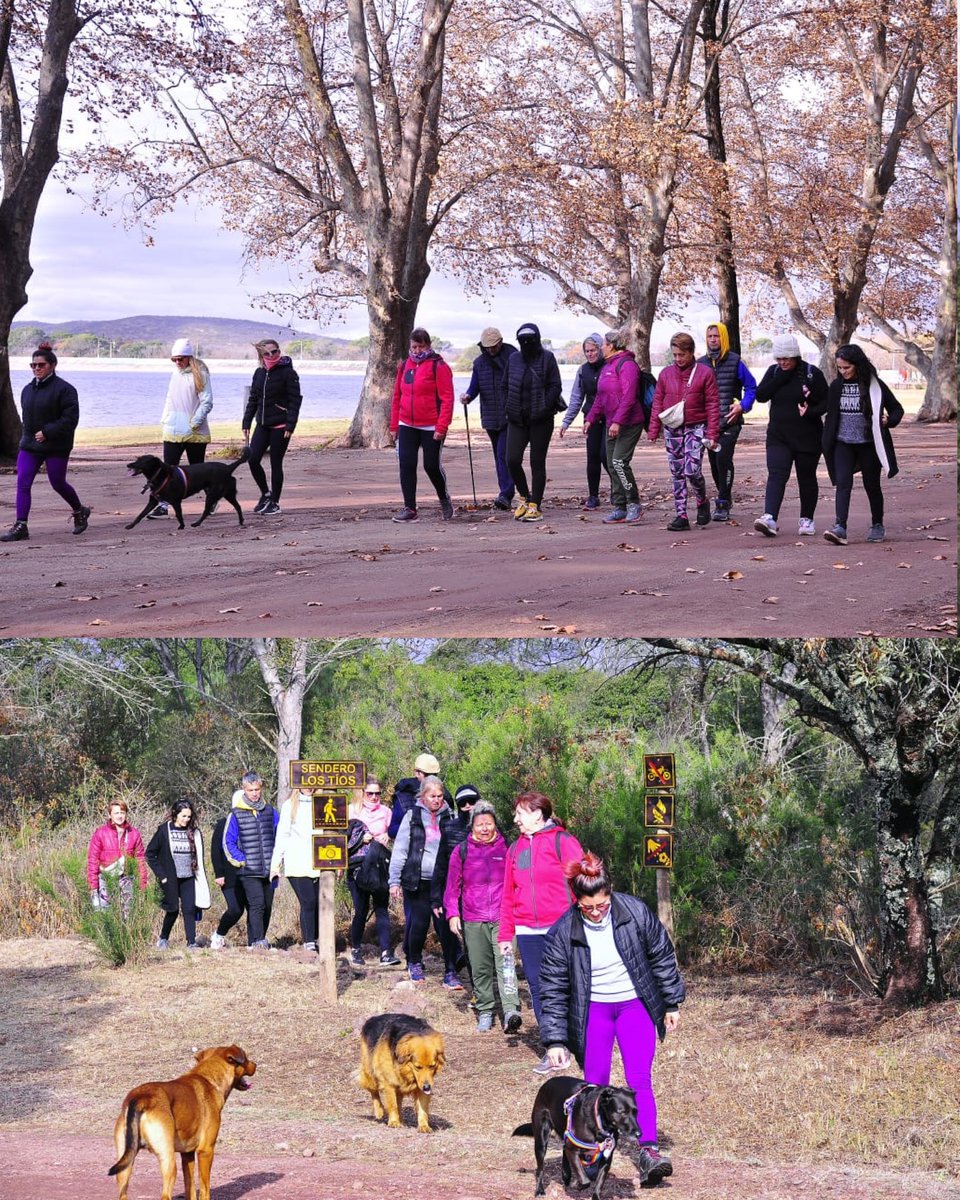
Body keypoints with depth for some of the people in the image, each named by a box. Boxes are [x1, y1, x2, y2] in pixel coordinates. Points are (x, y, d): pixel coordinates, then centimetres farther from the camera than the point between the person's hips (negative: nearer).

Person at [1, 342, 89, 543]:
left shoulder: (64, 389, -12)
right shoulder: (28, 390, 11)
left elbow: (70, 419, -17)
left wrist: (47, 432, -22)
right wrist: (28, 437, 10)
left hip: (56, 447, -6)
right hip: (29, 445, 6)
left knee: (58, 483, 6)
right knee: (22, 483, -7)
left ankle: (80, 512, 34)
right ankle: (20, 526, -10)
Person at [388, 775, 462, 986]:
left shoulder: (449, 817, 5)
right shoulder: (413, 816, 2)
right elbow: (400, 849, 2)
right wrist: (394, 880, -1)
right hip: (417, 881, 0)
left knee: (445, 926, -7)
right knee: (418, 924, 6)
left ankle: (450, 972, -1)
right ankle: (414, 963, 30)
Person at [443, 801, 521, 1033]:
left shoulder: (507, 848, 6)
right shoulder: (462, 851, 7)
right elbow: (453, 886, 11)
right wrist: (452, 913, 2)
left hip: (502, 918, -2)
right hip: (473, 921, 2)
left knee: (504, 962, -16)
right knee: (480, 970, 6)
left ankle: (511, 1011, -26)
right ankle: (485, 1012, 16)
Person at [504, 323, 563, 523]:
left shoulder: (547, 358, -3)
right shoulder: (514, 359, 9)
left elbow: (556, 386, -5)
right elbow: (506, 386, 17)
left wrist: (544, 407, -16)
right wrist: (509, 408, 5)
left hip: (541, 420, -3)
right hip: (517, 420, 4)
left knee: (537, 463, 1)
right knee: (512, 459, -7)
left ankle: (535, 507, 6)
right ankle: (524, 498, 15)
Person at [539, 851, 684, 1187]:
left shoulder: (635, 913, -16)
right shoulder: (563, 932, -15)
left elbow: (662, 957, -2)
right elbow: (553, 988, -8)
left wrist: (671, 1004, 4)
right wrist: (555, 1040, -10)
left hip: (635, 1005, -1)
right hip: (592, 1010, 1)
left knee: (639, 1080, -11)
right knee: (595, 1084, 3)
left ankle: (649, 1150, -17)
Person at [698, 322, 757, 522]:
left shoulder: (735, 361, -1)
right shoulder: (700, 363, 9)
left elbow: (751, 386, 4)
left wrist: (742, 406, -10)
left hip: (730, 422, -4)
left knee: (723, 459, -18)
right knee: (714, 462, 9)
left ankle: (723, 504, -16)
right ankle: (724, 499, 26)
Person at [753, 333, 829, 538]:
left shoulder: (812, 374, -6)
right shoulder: (774, 372, 6)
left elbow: (826, 402, -3)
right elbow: (761, 395, -6)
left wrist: (811, 412, -23)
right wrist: (782, 377, -13)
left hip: (807, 437, -2)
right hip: (778, 436, 2)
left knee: (806, 478, 9)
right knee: (776, 475, -13)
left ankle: (807, 519, 24)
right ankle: (770, 518, -25)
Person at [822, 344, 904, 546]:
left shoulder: (874, 385, -6)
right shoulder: (836, 387, 3)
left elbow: (897, 409, 2)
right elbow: (830, 415, 13)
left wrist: (889, 420, -18)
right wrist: (827, 444, 10)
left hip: (869, 444, -2)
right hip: (843, 444, 2)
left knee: (871, 485, 9)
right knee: (843, 483, -13)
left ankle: (877, 525, 28)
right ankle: (840, 528, -22)